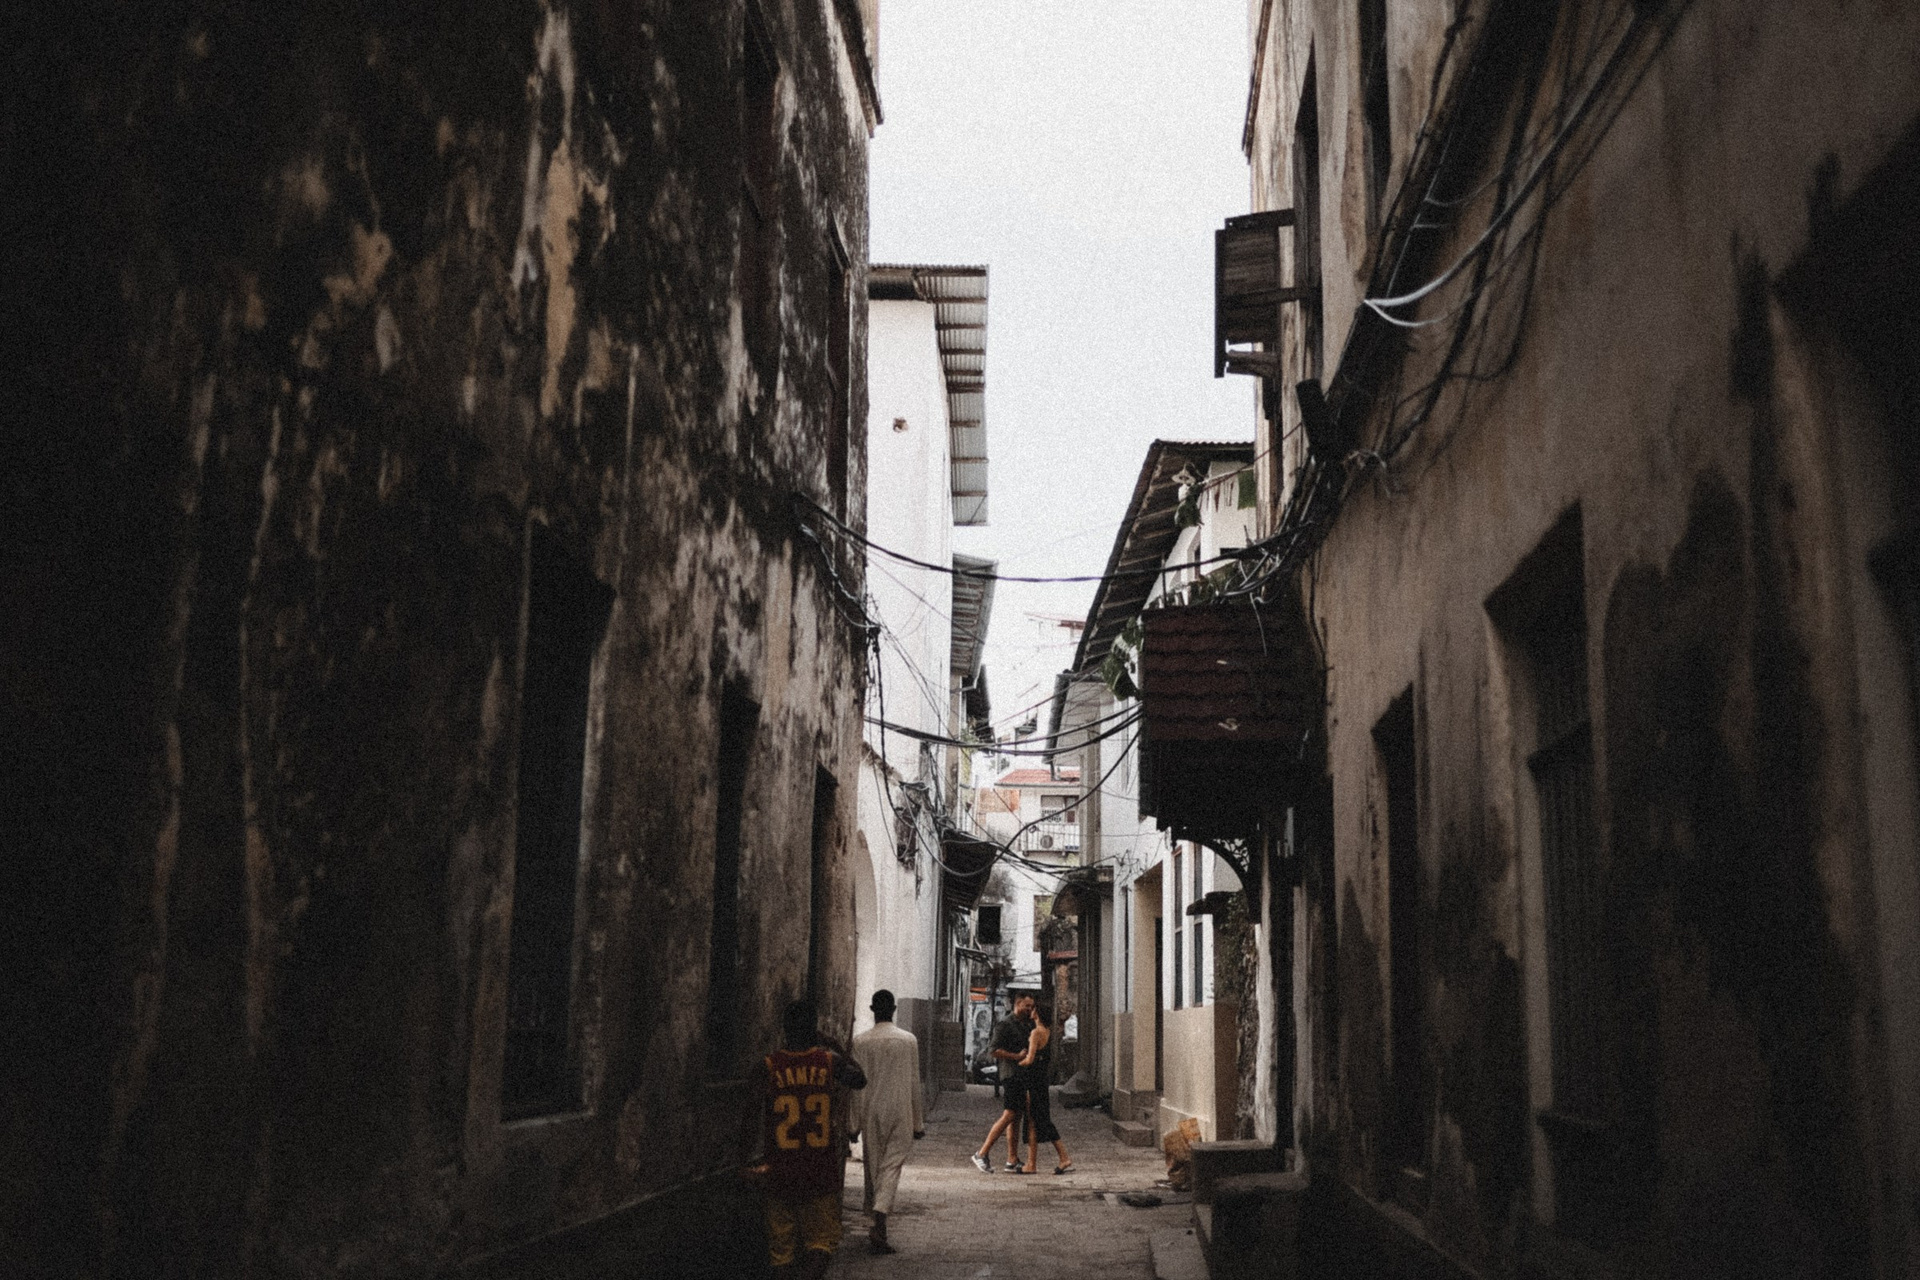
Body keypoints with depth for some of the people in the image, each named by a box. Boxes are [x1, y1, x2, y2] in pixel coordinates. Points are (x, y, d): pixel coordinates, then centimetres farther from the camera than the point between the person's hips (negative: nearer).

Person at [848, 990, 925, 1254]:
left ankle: (878, 1226, 22)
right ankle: (879, 1226, -20)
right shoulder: (908, 1040, -2)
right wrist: (918, 1121, 9)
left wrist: (854, 1122, 5)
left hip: (871, 1113, 1)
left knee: (872, 1168, 13)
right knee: (891, 1167, -4)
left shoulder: (860, 1041, -3)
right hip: (900, 1113, -1)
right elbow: (914, 1083, 2)